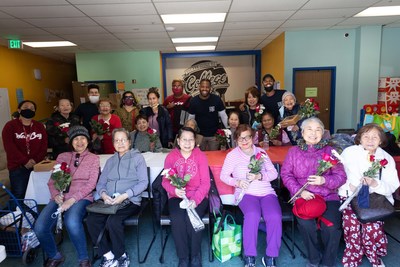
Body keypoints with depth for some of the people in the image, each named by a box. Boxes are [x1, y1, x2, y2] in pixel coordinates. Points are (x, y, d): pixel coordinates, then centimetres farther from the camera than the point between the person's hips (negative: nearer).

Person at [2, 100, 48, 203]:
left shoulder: (40, 126, 12)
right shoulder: (10, 126, 3)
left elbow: (44, 145, 5)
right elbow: (9, 147, -8)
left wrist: (36, 160, -9)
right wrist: (25, 162, -13)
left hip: (37, 166, 2)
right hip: (17, 167, -2)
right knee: (18, 195, -2)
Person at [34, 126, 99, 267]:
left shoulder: (93, 158, 9)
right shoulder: (62, 157, 19)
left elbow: (91, 184, -2)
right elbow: (52, 180, 15)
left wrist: (72, 200, -15)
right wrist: (56, 195, -7)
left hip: (82, 198, -4)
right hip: (60, 198, 4)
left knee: (72, 223, -35)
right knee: (40, 227, -21)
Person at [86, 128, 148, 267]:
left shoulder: (137, 157, 4)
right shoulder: (110, 160, 21)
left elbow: (143, 182, -7)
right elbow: (100, 183, 14)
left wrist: (124, 195, -19)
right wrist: (103, 195, -10)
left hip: (130, 201, -5)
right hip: (109, 201, 5)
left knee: (113, 221, -30)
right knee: (91, 220, -21)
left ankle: (121, 256, -6)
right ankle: (107, 254, -6)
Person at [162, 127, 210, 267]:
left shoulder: (201, 156, 1)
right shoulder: (171, 156, 4)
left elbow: (205, 182, -6)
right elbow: (165, 181, -1)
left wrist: (196, 199, -22)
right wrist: (174, 190, -24)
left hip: (198, 197, -1)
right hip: (176, 196, 1)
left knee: (192, 219, -29)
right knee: (177, 219, -28)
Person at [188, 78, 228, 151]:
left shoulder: (217, 99, -11)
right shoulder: (193, 101, -7)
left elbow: (223, 116, -3)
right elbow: (191, 118, 2)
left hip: (214, 135, 0)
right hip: (199, 135, 1)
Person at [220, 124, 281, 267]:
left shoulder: (261, 152, 13)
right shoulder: (232, 155, 6)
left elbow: (274, 173, 8)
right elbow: (223, 176, 6)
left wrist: (259, 176, -13)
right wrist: (237, 182, -14)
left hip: (267, 192, 3)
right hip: (246, 193, -2)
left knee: (275, 216, -27)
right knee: (252, 214, -34)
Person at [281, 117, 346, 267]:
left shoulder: (330, 151, 7)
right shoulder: (293, 152, 7)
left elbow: (341, 176, 3)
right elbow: (286, 174, 2)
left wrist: (324, 180, -17)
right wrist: (300, 191, -13)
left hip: (328, 196, 1)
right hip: (303, 196, 0)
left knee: (331, 226, -23)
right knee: (305, 223, -27)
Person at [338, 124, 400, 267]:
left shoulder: (387, 159, 7)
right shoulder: (349, 152, 2)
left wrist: (375, 184, -22)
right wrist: (351, 185, -21)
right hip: (350, 196, -1)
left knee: (372, 226, -22)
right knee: (352, 224, -24)